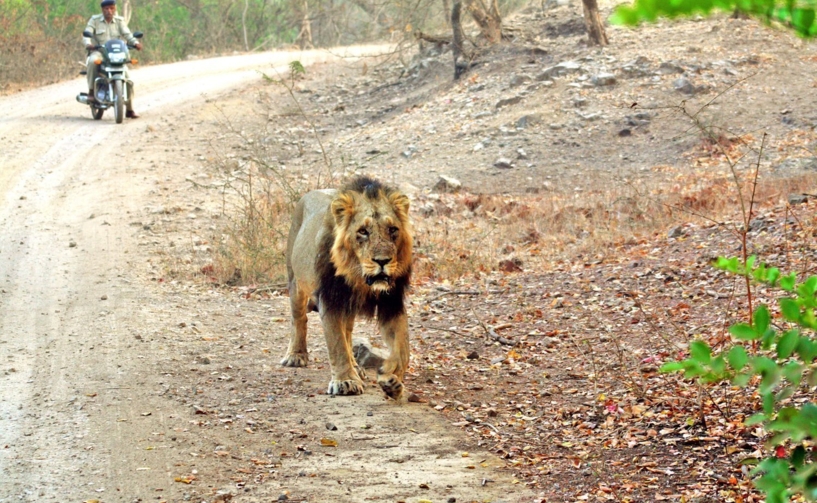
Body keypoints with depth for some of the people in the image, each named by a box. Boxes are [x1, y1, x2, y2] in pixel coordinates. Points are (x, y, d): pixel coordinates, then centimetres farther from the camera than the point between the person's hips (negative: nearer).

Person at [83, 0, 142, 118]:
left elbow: (127, 34, -5)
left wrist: (135, 42, -27)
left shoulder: (120, 21, 9)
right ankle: (91, 91, -25)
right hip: (98, 52, -2)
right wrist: (88, 44, -32)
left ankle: (130, 109, -5)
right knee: (92, 61, -38)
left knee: (127, 76, -15)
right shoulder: (95, 20, 3)